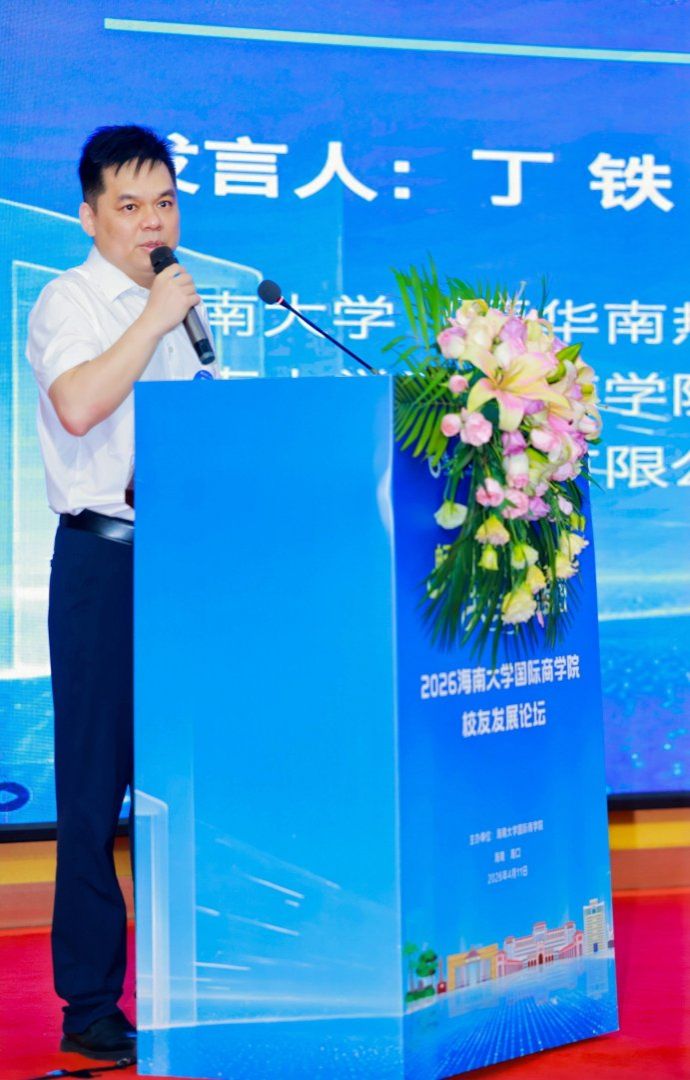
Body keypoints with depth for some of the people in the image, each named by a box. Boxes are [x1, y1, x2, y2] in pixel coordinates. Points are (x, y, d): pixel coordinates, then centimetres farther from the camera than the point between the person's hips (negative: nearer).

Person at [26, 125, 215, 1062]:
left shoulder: (186, 302, 16)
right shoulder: (68, 302, -4)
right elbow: (77, 405, -24)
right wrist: (155, 316, -18)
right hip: (103, 561, -6)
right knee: (97, 782, -2)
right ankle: (90, 1004, 8)